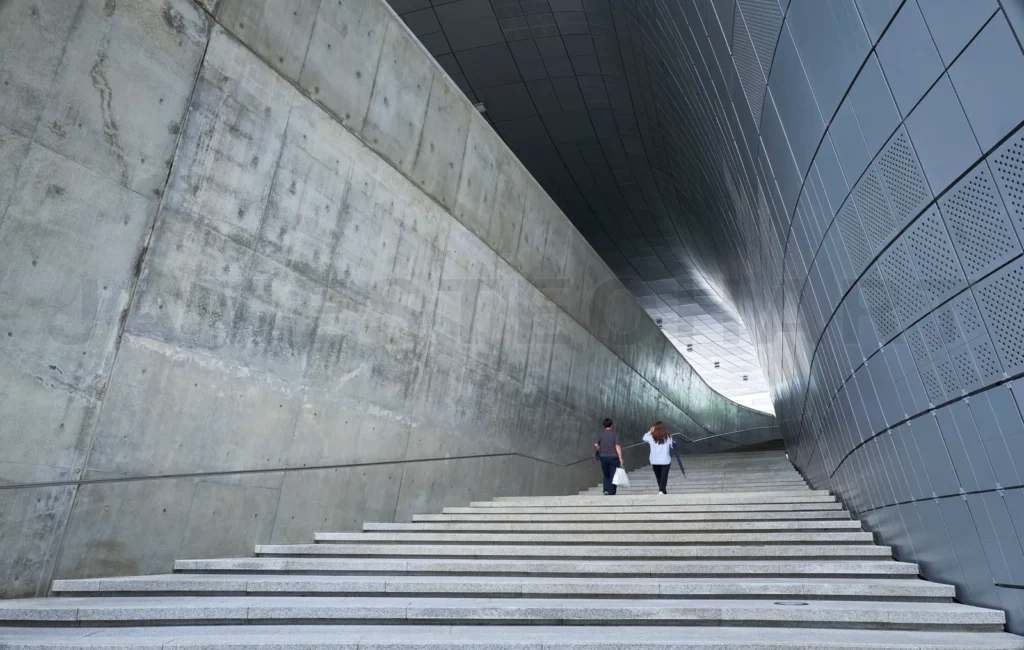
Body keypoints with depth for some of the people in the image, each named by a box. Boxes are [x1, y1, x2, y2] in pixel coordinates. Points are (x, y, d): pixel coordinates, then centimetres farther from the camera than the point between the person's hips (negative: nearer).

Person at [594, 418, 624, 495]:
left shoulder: (599, 433, 2)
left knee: (606, 475, 17)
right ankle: (611, 492, 2)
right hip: (613, 457, -2)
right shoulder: (615, 433, -5)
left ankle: (606, 490, 3)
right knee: (613, 476, 5)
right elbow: (617, 446, -12)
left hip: (603, 457, 3)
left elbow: (596, 445, -5)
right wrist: (620, 458, -11)